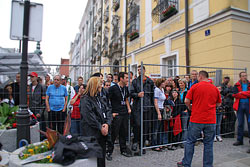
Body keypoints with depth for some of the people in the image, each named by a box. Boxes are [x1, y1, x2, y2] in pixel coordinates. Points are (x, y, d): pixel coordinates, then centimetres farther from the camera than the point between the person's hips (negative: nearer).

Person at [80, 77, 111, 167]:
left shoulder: (99, 98, 14)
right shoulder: (85, 100, -11)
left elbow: (106, 111, 9)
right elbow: (89, 117, -18)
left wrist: (107, 124, -7)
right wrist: (100, 127, -15)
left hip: (102, 132, 7)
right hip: (92, 133, -7)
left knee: (102, 155, 15)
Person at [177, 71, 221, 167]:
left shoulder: (195, 87, -5)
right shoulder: (215, 88, 5)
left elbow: (186, 101, -8)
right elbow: (219, 104, 15)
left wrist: (190, 107, 11)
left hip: (196, 119, -3)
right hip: (211, 120, 3)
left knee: (190, 142, 8)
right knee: (208, 144, 12)